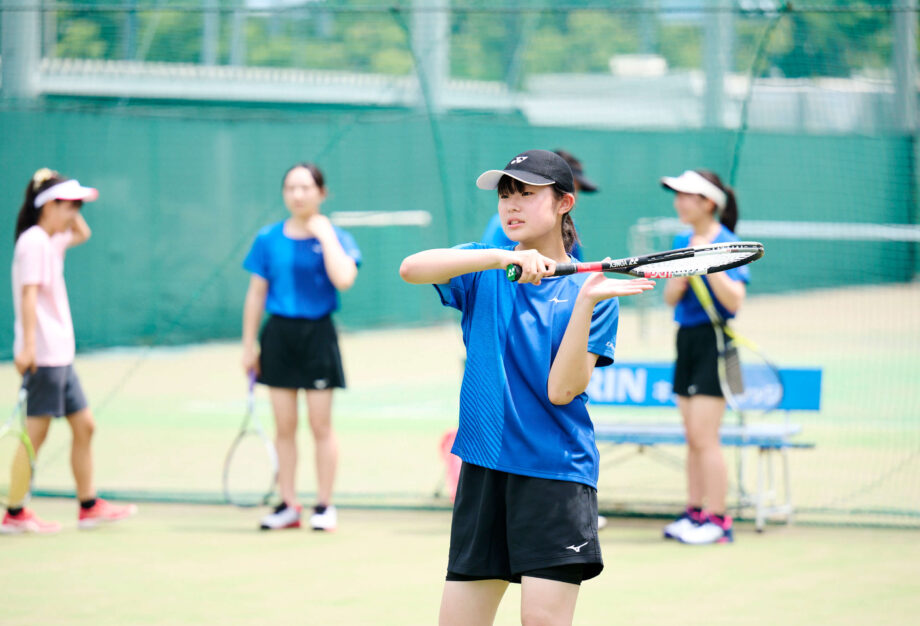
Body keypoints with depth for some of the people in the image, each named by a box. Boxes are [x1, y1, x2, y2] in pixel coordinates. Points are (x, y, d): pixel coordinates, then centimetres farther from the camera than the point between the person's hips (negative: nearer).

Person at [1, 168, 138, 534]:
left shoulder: (52, 241, 16)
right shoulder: (33, 242, -12)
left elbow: (82, 233, 37)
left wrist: (71, 211, 18)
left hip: (60, 356, 10)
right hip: (42, 355, -10)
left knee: (84, 426, 12)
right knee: (35, 433, -7)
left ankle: (89, 507, 18)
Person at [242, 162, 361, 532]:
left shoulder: (333, 237, -2)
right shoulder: (269, 239, 4)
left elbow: (344, 279, -21)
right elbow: (256, 294, 8)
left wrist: (324, 234, -15)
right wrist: (248, 345, 7)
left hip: (317, 335, -2)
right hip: (279, 334, 2)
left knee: (320, 424, 0)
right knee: (284, 426, 5)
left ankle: (324, 506, 8)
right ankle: (288, 505, 12)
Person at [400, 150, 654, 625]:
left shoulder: (589, 292, 1)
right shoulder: (483, 272, 7)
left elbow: (561, 390, -11)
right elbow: (411, 269, -14)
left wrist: (585, 302, -20)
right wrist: (502, 259, -24)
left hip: (556, 473, -3)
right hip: (483, 472, 3)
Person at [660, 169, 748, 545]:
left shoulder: (727, 244, -11)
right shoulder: (682, 241, 10)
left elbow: (735, 300, -17)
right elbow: (670, 297, 10)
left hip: (714, 341, -7)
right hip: (687, 338, 7)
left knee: (703, 436, -10)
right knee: (693, 437, 10)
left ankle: (717, 520, -6)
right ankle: (695, 512, 16)